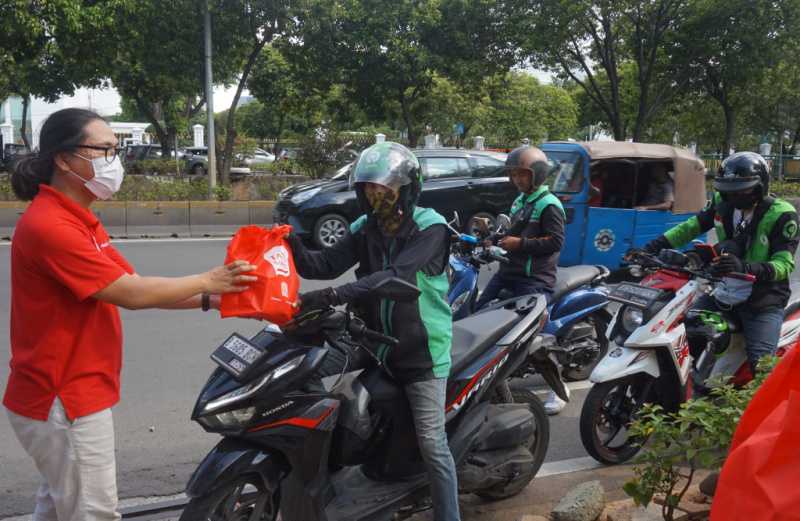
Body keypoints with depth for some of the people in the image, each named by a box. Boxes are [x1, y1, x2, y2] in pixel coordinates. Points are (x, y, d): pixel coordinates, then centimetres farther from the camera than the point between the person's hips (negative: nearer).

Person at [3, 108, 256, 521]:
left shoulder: (76, 220, 12)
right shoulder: (49, 226, -22)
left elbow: (134, 288, 7)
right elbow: (132, 294, -23)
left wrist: (209, 300, -2)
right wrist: (206, 281, -13)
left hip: (65, 394, 10)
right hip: (66, 401, -10)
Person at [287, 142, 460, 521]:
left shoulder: (430, 228, -13)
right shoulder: (364, 229, 6)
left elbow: (394, 276, -28)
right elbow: (328, 264, -5)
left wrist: (332, 296, -38)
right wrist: (295, 250, -28)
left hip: (420, 347, -6)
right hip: (375, 337, 6)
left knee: (431, 445, -6)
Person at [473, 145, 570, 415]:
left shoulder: (549, 205, -9)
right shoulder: (519, 201, 18)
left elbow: (556, 241, -18)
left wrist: (520, 244, -19)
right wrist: (500, 238, 14)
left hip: (535, 279, -9)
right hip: (510, 270, 9)